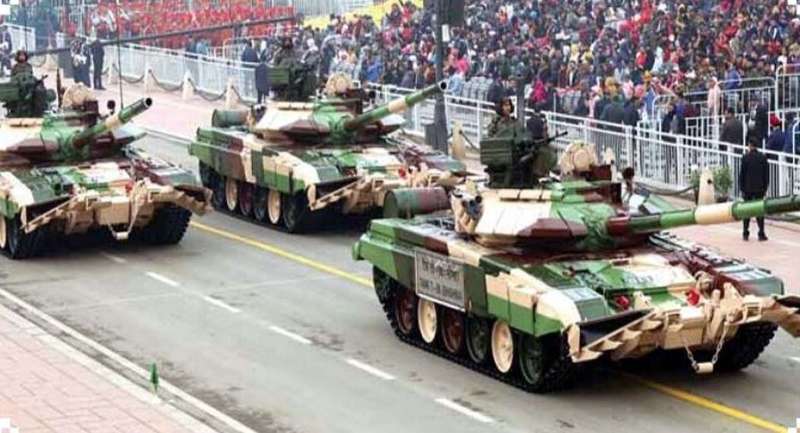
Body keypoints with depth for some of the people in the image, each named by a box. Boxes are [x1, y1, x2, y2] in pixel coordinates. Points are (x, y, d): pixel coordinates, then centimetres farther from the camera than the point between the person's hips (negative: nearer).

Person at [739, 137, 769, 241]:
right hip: (759, 189, 1)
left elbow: (742, 174, -7)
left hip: (748, 189, -1)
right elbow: (766, 174, 2)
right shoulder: (763, 157, -1)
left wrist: (741, 189, 0)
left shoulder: (745, 157, -8)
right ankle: (761, 234, 2)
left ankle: (745, 234, 9)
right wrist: (765, 188, 9)